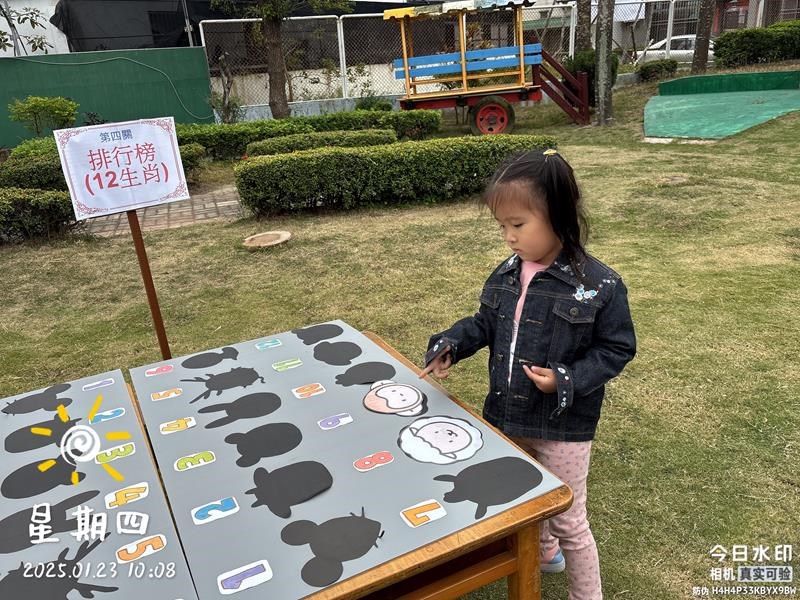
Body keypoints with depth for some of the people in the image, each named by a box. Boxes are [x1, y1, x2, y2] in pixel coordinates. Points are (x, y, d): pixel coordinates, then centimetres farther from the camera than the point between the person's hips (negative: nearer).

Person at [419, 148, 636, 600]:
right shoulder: (505, 276, -3)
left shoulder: (600, 285, -19)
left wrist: (566, 380, -25)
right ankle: (545, 553, 57)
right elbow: (486, 324, 11)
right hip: (508, 418, 6)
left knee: (568, 520, 11)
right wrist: (451, 344, -6)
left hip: (562, 428, -6)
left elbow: (615, 350, -12)